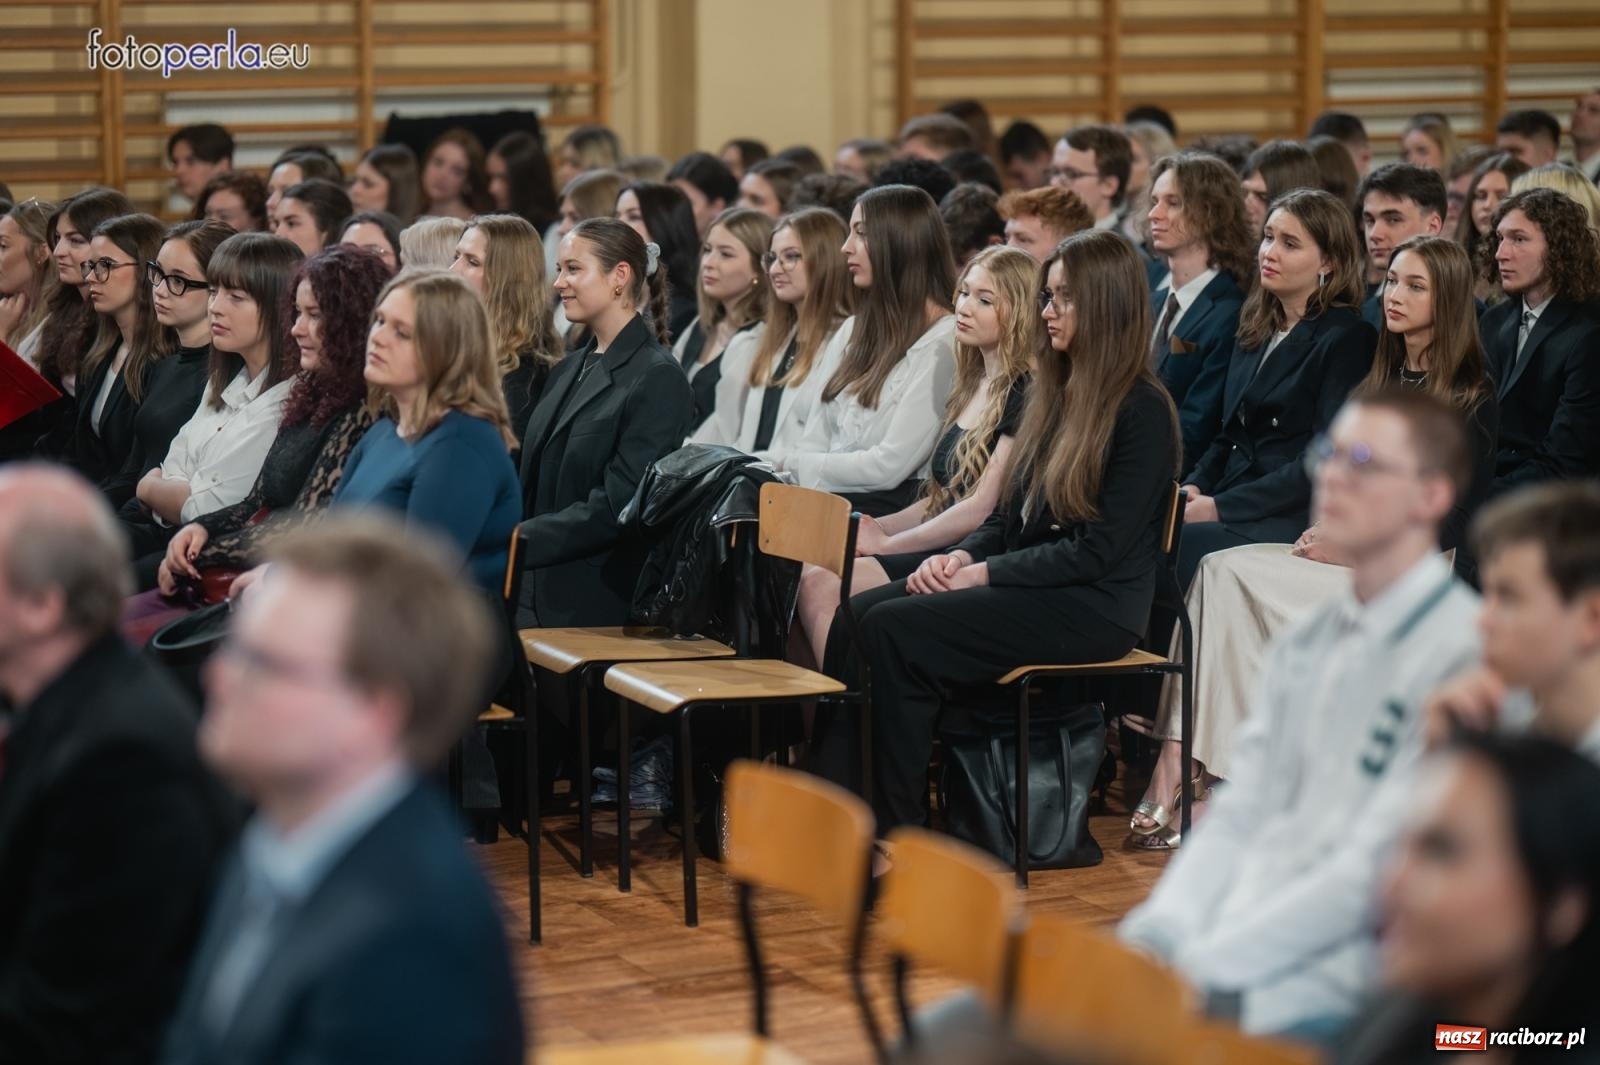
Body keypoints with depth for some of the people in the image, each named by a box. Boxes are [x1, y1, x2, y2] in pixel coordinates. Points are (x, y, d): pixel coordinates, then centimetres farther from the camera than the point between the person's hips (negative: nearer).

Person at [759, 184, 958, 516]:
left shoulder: (942, 342, -6)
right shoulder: (855, 331, 21)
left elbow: (890, 466, -13)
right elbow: (817, 441, 15)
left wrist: (785, 463, -9)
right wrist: (770, 463, -6)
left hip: (887, 506, -7)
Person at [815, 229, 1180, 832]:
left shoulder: (1143, 410, -11)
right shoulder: (1055, 392, 16)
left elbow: (1098, 550, -16)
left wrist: (984, 574, -15)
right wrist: (960, 556, -2)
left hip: (1093, 605, -9)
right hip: (1026, 584, 9)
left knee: (895, 629, -23)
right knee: (857, 613, -11)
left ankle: (899, 826, -16)